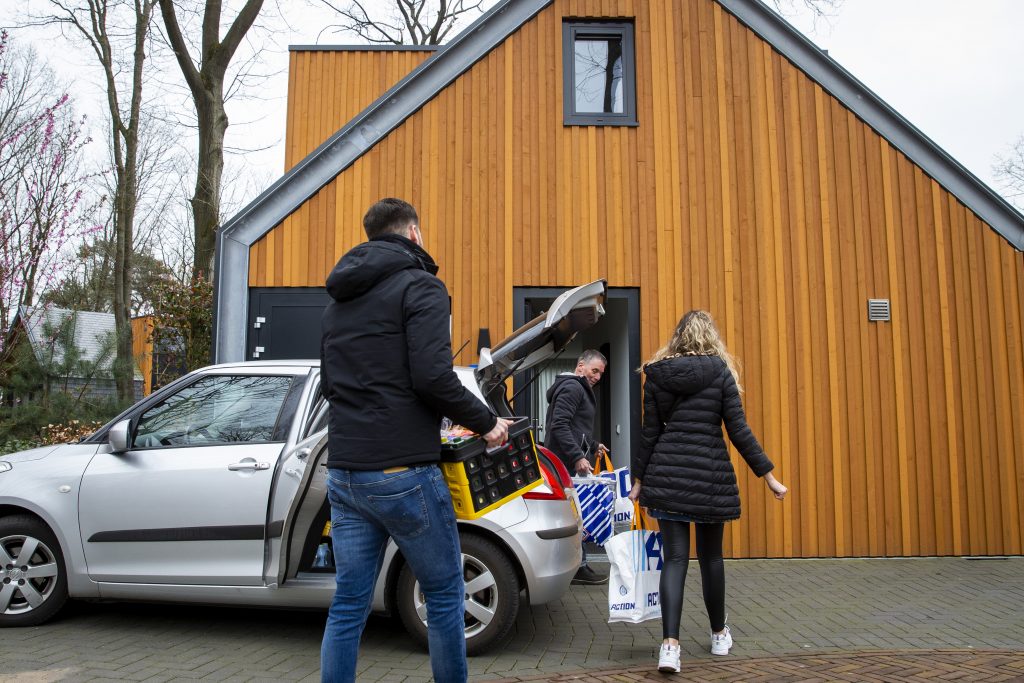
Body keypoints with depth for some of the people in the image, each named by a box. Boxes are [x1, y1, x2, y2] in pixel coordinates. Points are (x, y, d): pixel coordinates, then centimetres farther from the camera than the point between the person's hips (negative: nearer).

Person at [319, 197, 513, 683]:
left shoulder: (339, 300, 18)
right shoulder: (419, 285, -7)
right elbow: (433, 376, -18)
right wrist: (486, 423, -5)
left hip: (344, 473, 7)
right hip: (401, 472, -7)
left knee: (348, 604, 11)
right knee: (445, 596, 8)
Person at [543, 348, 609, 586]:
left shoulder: (578, 388, 24)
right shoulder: (572, 387, -10)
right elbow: (559, 425, -21)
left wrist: (593, 446, 21)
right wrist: (578, 457, -25)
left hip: (571, 463, 10)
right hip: (571, 464, -10)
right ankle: (578, 568, 1)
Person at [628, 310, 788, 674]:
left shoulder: (657, 375, 3)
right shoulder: (720, 372, -3)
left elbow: (650, 433, 3)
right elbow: (739, 432, -5)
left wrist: (638, 480, 11)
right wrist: (769, 476, 1)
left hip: (667, 475, 1)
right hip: (710, 476, -1)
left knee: (674, 557, 2)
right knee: (710, 555, 15)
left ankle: (670, 644, -9)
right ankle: (719, 635, 31)